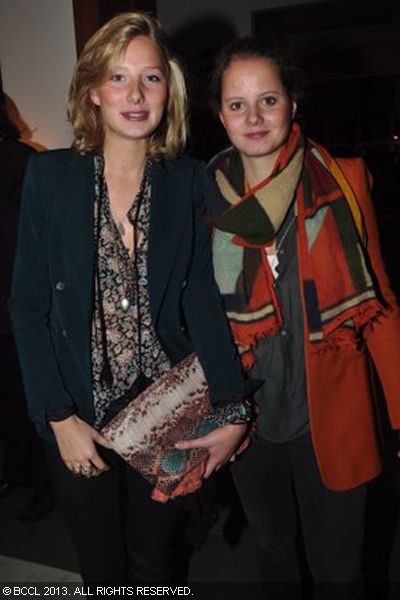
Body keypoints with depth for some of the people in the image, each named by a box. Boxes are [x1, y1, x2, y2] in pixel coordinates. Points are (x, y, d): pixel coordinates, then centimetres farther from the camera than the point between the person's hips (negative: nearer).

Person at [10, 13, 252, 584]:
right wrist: (59, 417, -9)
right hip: (80, 415, 0)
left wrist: (233, 407, -16)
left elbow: (201, 298, -7)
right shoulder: (50, 176, -6)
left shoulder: (188, 181, -3)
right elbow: (28, 307, -5)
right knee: (103, 567, 19)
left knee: (154, 561, 20)